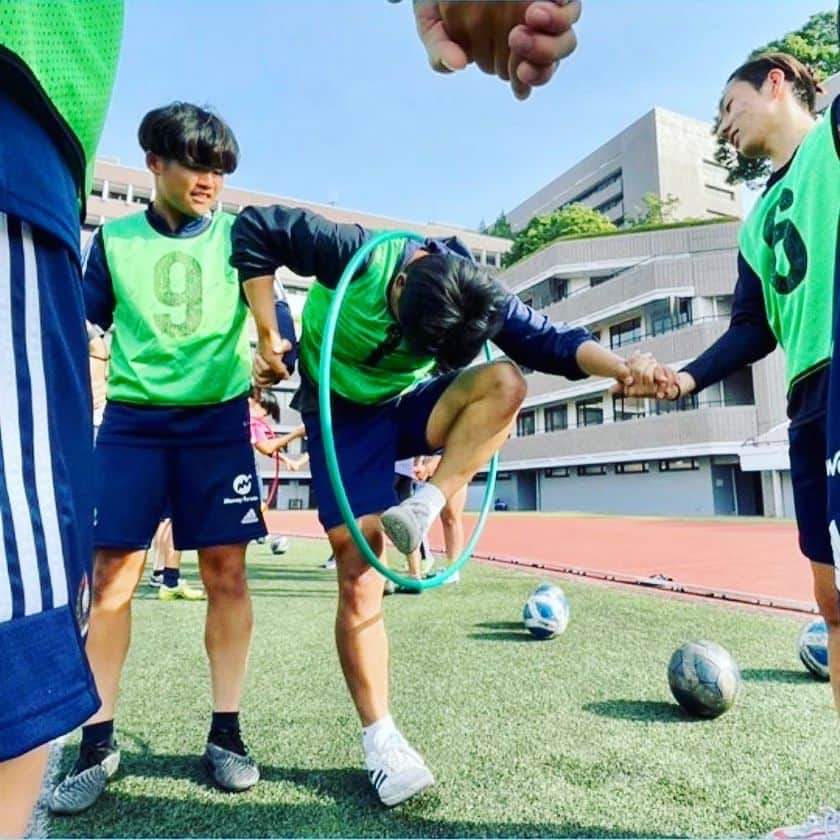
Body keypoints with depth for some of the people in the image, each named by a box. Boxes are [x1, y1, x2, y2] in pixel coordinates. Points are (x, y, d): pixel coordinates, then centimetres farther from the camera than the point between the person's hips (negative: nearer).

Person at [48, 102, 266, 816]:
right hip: (132, 421, 1)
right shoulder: (114, 239, 11)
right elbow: (84, 324, 15)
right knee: (111, 576, -2)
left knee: (226, 573, -2)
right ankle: (98, 742, 14)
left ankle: (226, 733, 12)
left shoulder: (237, 235, 9)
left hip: (219, 421, 0)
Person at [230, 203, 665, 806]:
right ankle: (380, 739, 4)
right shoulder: (357, 256, -25)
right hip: (342, 414, -3)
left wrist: (620, 368, -39)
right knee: (358, 574, -10)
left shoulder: (474, 296, -16)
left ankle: (422, 509, -27)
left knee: (504, 382, -26)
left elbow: (552, 342, -21)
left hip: (406, 406, 4)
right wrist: (269, 338, -20)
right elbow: (255, 230, -19)